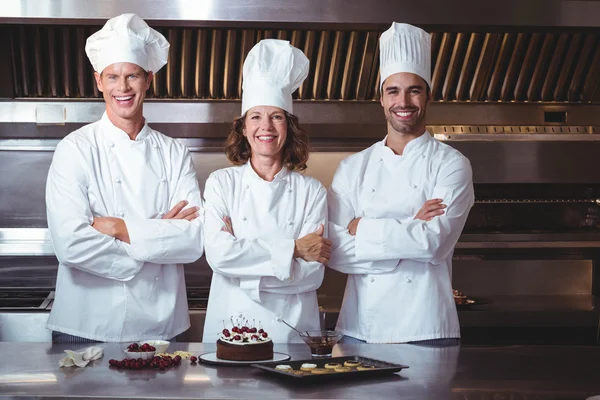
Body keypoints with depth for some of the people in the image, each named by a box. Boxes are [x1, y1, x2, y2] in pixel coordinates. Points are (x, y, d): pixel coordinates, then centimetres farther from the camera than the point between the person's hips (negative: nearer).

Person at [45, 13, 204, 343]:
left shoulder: (175, 154, 5)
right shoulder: (76, 149, -5)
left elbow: (196, 239, -6)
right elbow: (70, 244, -17)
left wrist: (120, 228, -14)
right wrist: (158, 234, -11)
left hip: (161, 327, 3)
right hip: (86, 328, -3)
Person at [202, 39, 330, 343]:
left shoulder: (312, 192, 6)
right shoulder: (221, 183, 6)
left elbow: (312, 274, -3)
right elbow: (217, 254, -8)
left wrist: (242, 254, -8)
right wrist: (292, 249, -8)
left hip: (291, 327, 0)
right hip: (230, 324, 0)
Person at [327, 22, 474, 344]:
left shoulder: (451, 164, 0)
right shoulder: (353, 168, 7)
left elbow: (436, 242, -14)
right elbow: (334, 251, -4)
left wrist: (362, 230, -7)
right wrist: (408, 231, -12)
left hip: (425, 329, -2)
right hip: (359, 327, 2)